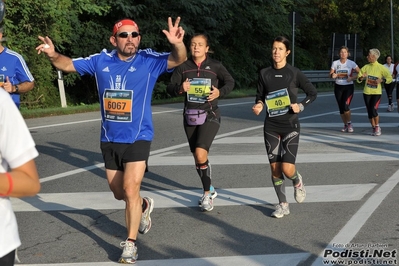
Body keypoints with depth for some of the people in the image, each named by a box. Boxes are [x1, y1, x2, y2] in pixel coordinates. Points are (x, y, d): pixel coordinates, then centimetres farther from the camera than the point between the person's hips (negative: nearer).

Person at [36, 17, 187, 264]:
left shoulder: (149, 60, -11)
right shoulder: (101, 60, -2)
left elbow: (178, 59, -25)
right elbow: (69, 64, 5)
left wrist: (177, 44, -48)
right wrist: (54, 55, -17)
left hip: (138, 138, -4)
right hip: (109, 140, 4)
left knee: (130, 190, -13)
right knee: (120, 193, 17)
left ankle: (131, 243, 4)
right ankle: (144, 206, 50)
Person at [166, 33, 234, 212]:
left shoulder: (215, 66, -5)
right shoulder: (183, 67, 0)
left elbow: (230, 82, 6)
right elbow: (170, 88, -3)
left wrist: (220, 92, -14)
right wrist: (180, 88, -25)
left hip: (210, 115, -4)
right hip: (190, 116, 4)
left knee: (200, 154, -21)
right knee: (198, 157, 13)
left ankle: (207, 195, -5)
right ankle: (210, 190, 35)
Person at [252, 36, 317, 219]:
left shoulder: (294, 73, -6)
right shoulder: (264, 73, 1)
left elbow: (313, 93, 2)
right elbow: (260, 96, 10)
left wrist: (301, 106, -14)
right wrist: (259, 105, -12)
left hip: (290, 126, -3)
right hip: (271, 126, 3)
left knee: (287, 169, -12)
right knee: (274, 168, 4)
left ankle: (297, 181, 24)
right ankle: (282, 204, 20)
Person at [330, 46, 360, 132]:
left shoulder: (351, 63, -5)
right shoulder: (335, 63, 1)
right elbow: (331, 74, 1)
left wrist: (352, 78, -18)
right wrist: (333, 75, -22)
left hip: (348, 86, -3)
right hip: (338, 87, 3)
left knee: (346, 106, -17)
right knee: (341, 107, 5)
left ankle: (349, 124, 4)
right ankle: (345, 125, 22)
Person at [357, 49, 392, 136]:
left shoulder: (381, 68, -5)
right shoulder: (366, 67, 4)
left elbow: (389, 78, 0)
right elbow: (359, 78, 7)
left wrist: (381, 80, -17)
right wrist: (362, 78, -16)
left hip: (377, 93, -4)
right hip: (367, 92, 4)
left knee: (374, 110, -17)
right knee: (369, 112, 5)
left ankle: (377, 127, 5)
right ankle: (374, 129, 20)